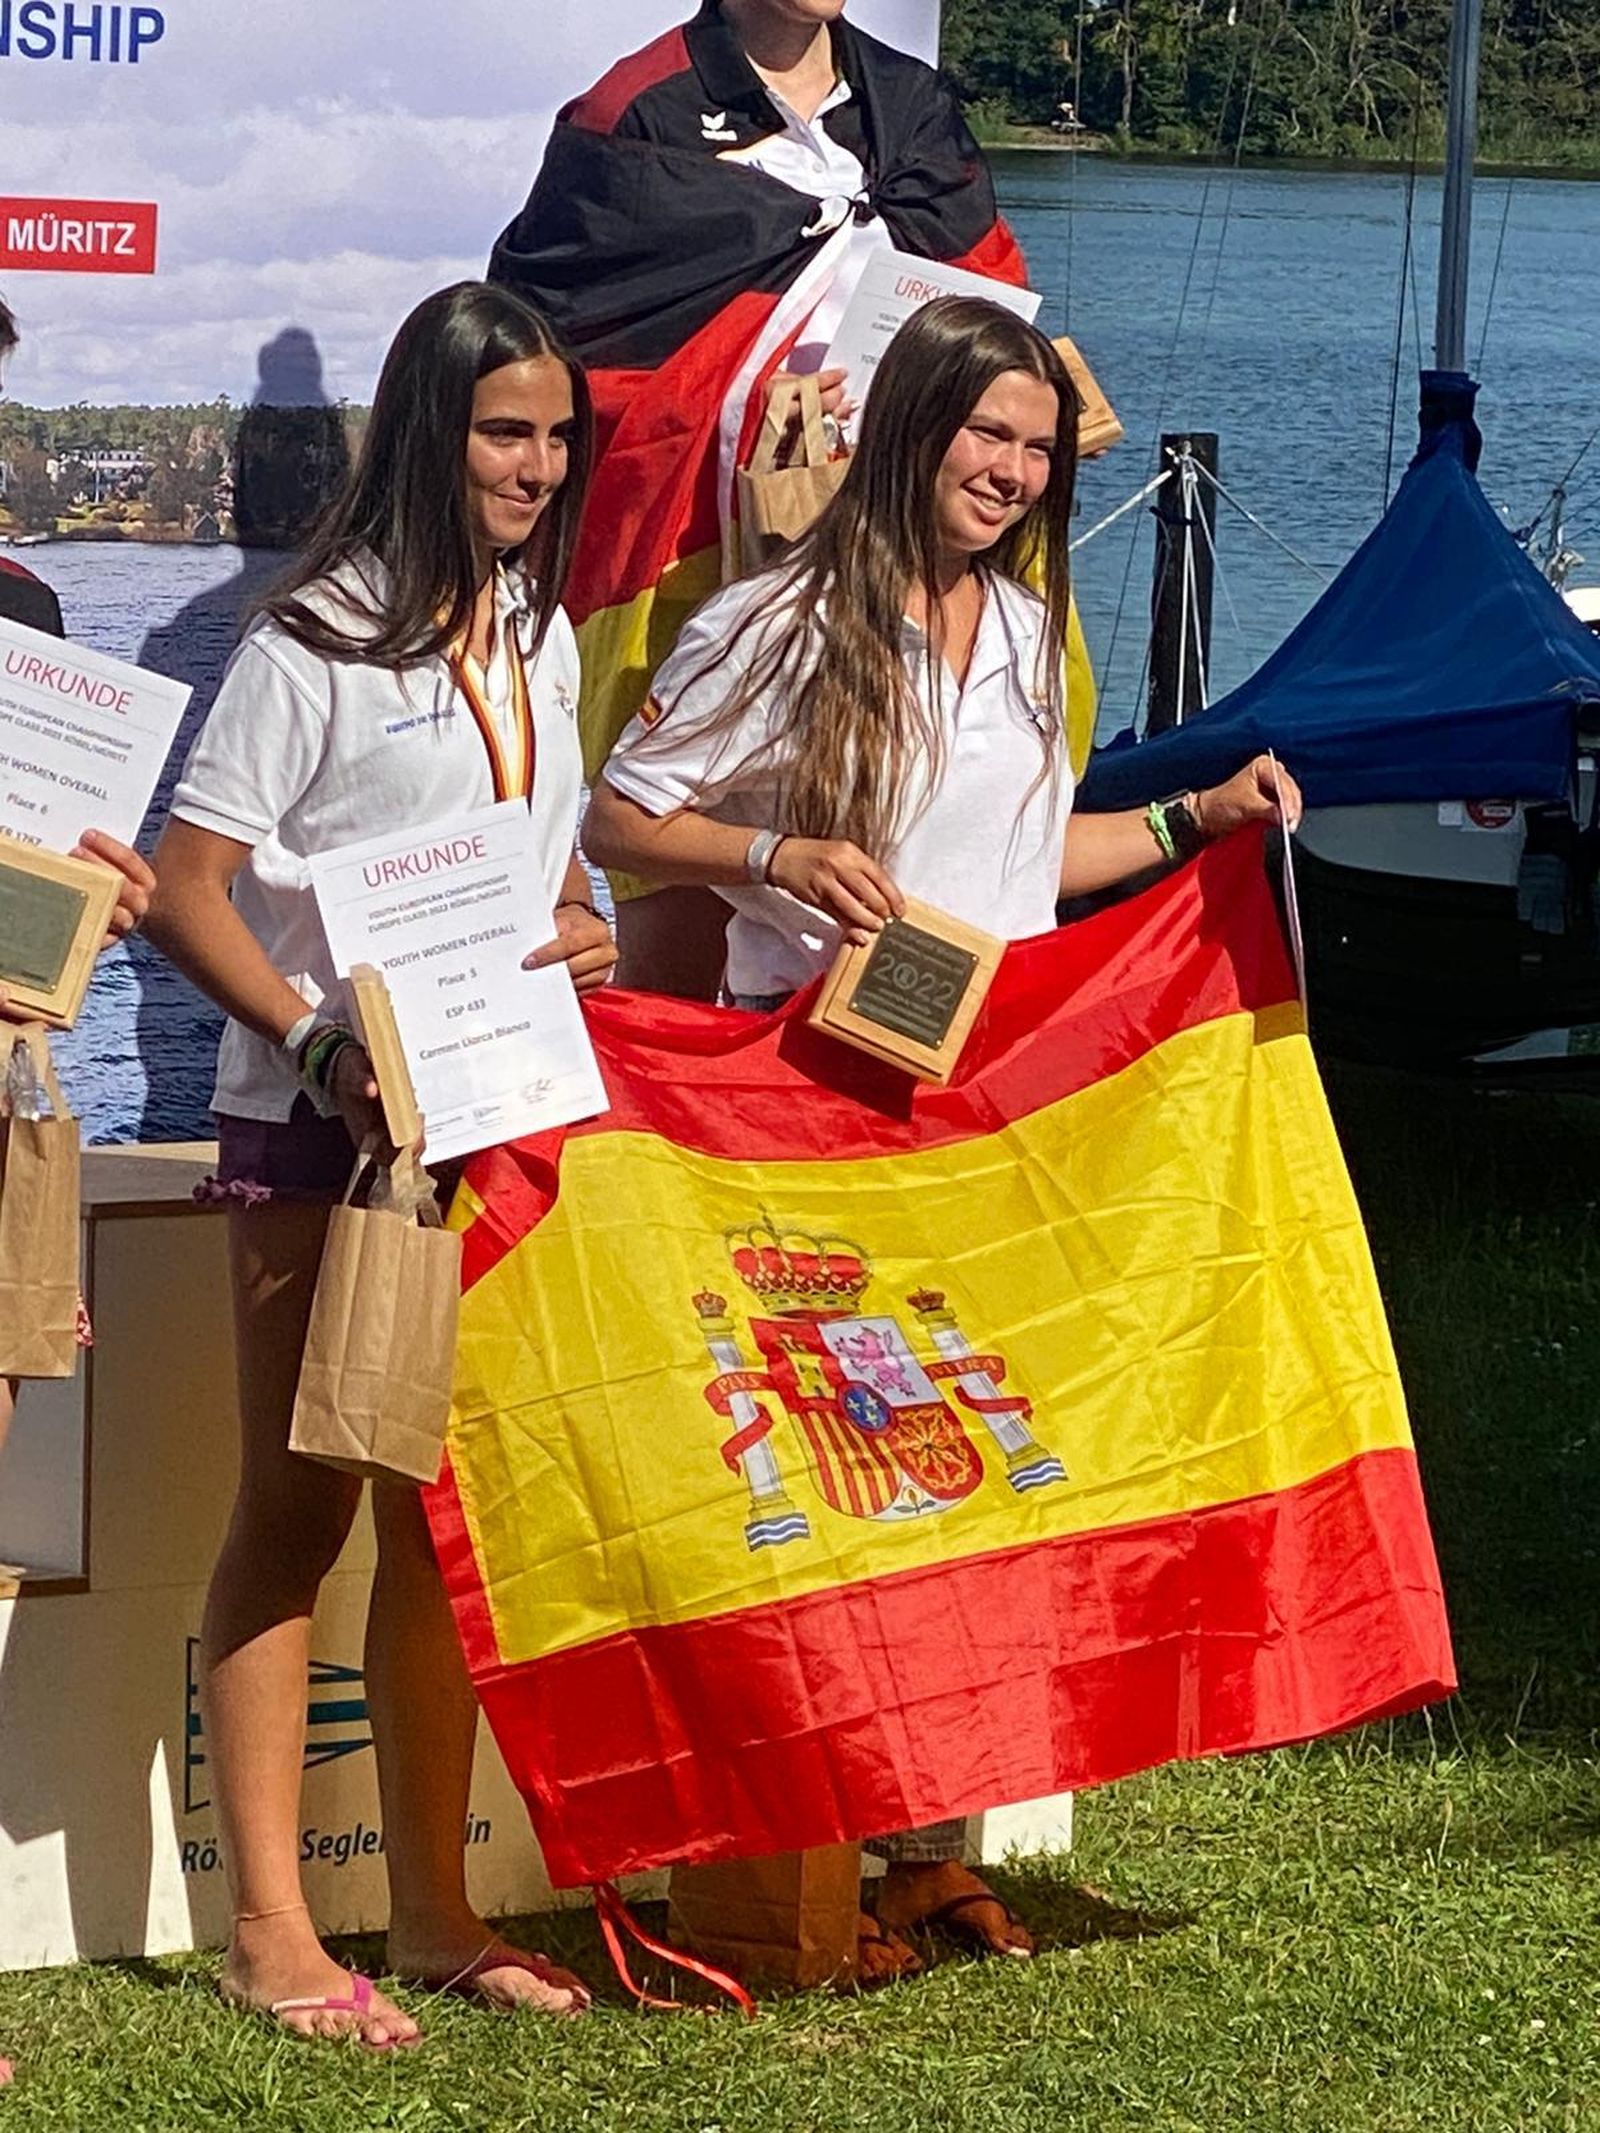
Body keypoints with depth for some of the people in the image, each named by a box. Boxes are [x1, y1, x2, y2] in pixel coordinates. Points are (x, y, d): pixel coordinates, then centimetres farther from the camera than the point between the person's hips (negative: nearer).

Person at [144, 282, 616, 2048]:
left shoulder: (537, 638, 12)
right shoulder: (318, 643, -10)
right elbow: (187, 889, -13)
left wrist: (583, 938, 1)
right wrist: (323, 1049, -24)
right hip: (321, 1124, -7)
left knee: (450, 1513, 10)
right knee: (301, 1504, -3)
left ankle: (432, 1905, 17)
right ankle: (268, 1928, 1)